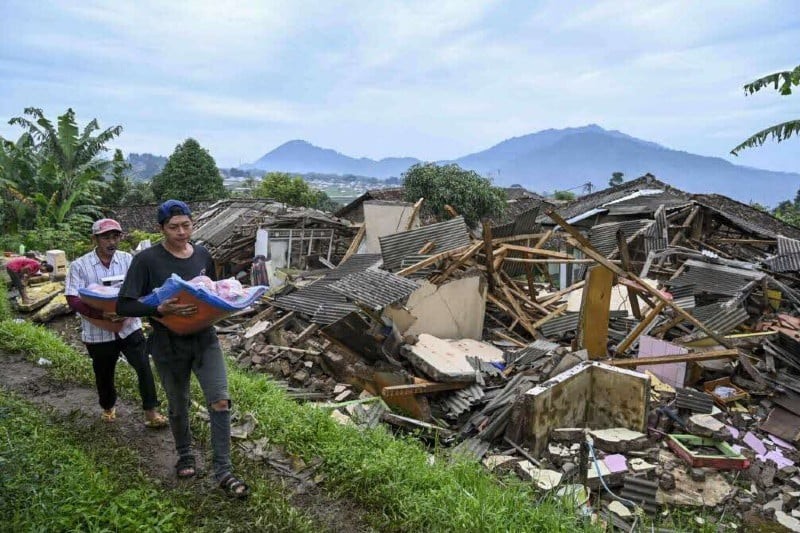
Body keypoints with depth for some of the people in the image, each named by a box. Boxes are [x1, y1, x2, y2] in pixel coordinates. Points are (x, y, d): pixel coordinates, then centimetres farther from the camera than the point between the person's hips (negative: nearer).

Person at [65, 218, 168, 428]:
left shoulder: (127, 260, -2)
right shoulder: (79, 266, -7)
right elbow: (73, 300, -13)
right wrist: (102, 314, -27)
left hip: (129, 327, 0)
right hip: (99, 332, 0)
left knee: (144, 367, -8)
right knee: (104, 375, 18)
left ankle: (150, 412, 4)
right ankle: (108, 407, 44)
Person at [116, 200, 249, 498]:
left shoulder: (203, 255, 1)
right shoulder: (147, 260, -13)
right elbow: (123, 306, -14)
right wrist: (161, 309, -29)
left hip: (204, 339, 3)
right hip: (169, 346, -2)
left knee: (220, 401, -7)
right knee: (179, 406, 15)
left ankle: (223, 472, 5)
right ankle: (185, 454, 43)